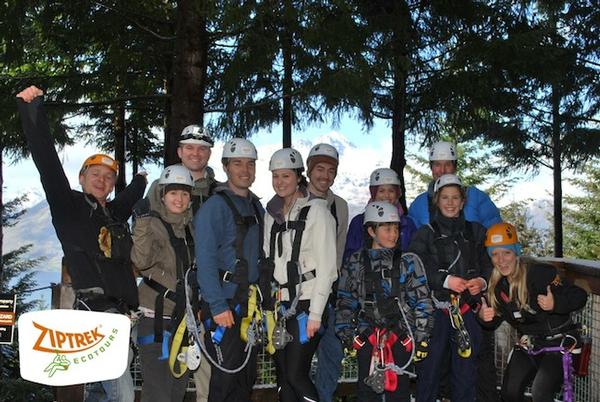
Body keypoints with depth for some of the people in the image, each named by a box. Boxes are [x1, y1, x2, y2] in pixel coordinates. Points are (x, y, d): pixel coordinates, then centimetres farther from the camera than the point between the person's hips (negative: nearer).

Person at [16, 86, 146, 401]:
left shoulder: (115, 213, 20)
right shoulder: (68, 206, 3)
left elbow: (129, 197, 44)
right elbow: (47, 164, -7)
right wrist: (32, 112, -11)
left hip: (122, 313, 8)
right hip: (94, 310, -8)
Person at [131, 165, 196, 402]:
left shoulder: (188, 227, 11)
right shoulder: (152, 223, -11)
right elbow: (141, 261, -28)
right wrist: (143, 224, -38)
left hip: (182, 316, 8)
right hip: (156, 316, -8)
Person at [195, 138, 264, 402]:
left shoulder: (256, 207, 13)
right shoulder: (215, 206, -11)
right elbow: (205, 260, -17)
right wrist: (218, 306, -21)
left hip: (250, 304, 8)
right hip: (224, 305, -7)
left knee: (247, 377, 14)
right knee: (226, 378, -3)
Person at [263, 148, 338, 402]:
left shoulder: (316, 210, -6)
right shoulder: (272, 213, 13)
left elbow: (326, 266, -10)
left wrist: (315, 313, -14)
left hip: (306, 303, -6)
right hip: (280, 303, 6)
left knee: (296, 375, -9)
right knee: (282, 377, 7)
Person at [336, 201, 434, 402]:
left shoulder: (408, 261, 1)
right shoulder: (355, 262, 5)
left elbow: (422, 301, 1)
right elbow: (345, 301, 10)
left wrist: (422, 337, -3)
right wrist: (346, 336, 7)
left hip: (400, 338, -1)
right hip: (366, 338, 1)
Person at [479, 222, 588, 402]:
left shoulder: (540, 272, -21)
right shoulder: (497, 285, -1)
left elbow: (580, 296, -19)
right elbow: (494, 321, 8)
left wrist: (555, 303, -38)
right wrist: (484, 317, -14)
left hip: (559, 340, -6)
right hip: (529, 343, 6)